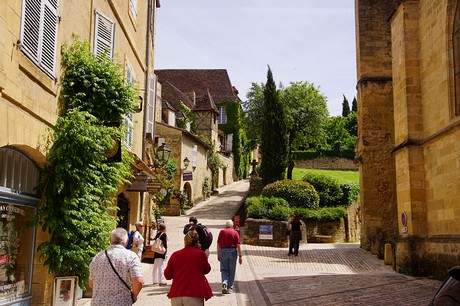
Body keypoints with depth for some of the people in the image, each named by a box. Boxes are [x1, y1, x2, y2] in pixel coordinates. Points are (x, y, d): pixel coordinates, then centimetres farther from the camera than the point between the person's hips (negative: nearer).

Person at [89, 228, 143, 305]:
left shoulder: (97, 257, 5)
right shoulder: (131, 256, -8)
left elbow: (91, 284, 11)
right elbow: (138, 282, -17)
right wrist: (134, 296, 0)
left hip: (97, 302, 4)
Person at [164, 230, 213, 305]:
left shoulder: (175, 255, 4)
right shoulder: (200, 254, -3)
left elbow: (167, 275, 10)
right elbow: (207, 270, 13)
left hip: (176, 295, 3)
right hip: (194, 295, -3)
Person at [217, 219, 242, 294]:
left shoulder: (222, 231, 5)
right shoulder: (235, 232, 2)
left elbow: (218, 244, 4)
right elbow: (238, 245, -3)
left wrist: (218, 254, 12)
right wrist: (240, 256, 0)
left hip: (223, 251, 1)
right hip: (233, 251, 0)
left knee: (224, 269, 8)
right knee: (231, 270, 9)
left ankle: (224, 282, -17)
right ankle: (230, 288, 11)